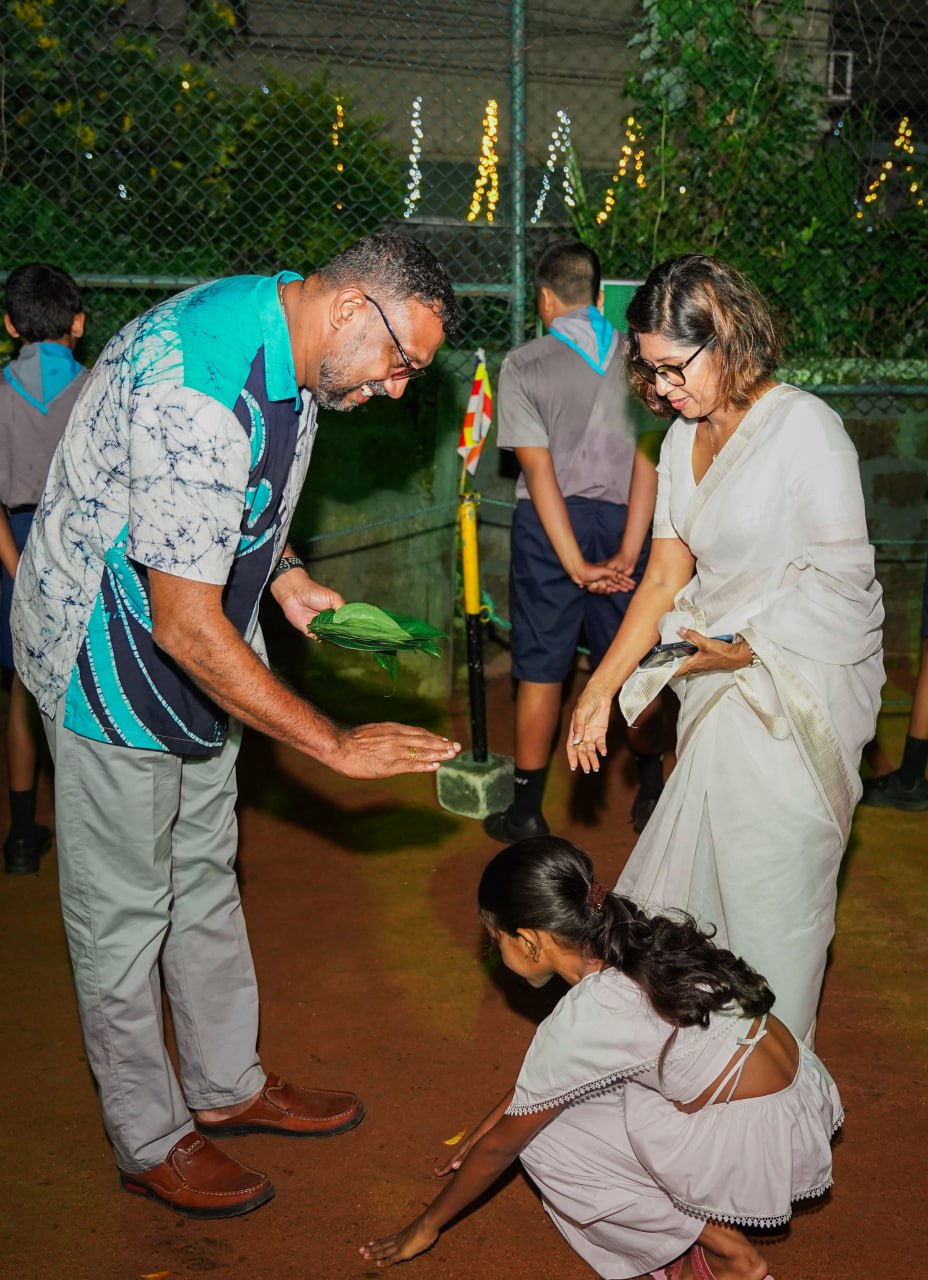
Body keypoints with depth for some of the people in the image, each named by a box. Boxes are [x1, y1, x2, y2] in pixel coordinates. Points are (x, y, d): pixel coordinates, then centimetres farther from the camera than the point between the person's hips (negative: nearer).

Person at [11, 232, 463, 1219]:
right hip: (110, 654, -9)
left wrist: (280, 572, 2)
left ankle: (228, 1086, 36)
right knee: (124, 907, 4)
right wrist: (336, 745, -29)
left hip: (197, 653, 9)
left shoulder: (286, 354, -2)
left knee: (203, 877, 19)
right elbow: (185, 625, -34)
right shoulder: (198, 393, -34)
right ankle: (150, 1140, 22)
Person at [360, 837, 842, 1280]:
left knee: (543, 1139, 1)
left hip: (765, 1149, -8)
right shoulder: (640, 938, 1)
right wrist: (496, 1117, 28)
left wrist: (426, 1227, 11)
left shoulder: (580, 1022, -20)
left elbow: (500, 1148, -4)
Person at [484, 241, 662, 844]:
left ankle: (528, 810, 13)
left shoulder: (523, 365, -5)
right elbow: (648, 460, -7)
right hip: (623, 520, 2)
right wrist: (626, 555, -10)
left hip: (549, 523, -2)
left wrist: (577, 566, -12)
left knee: (541, 669, 5)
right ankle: (652, 794, 25)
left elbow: (540, 471, -11)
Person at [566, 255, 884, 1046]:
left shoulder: (804, 427, -15)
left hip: (804, 691, -7)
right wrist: (601, 690, 5)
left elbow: (841, 577, -15)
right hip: (724, 685, 7)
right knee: (695, 863, 10)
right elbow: (665, 578, 9)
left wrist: (751, 647, -24)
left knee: (773, 882, 1)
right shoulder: (684, 438, 7)